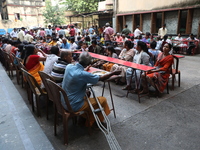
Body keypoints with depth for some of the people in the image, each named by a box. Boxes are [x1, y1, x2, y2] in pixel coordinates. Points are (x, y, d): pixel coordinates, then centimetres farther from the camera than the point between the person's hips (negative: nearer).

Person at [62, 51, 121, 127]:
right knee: (102, 100, 4)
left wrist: (84, 70, 31)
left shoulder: (69, 66, -8)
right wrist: (114, 73, 1)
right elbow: (101, 78, -13)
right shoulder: (83, 75, -28)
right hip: (73, 106, -8)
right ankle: (90, 122, 26)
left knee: (87, 92, 28)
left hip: (64, 102, 8)